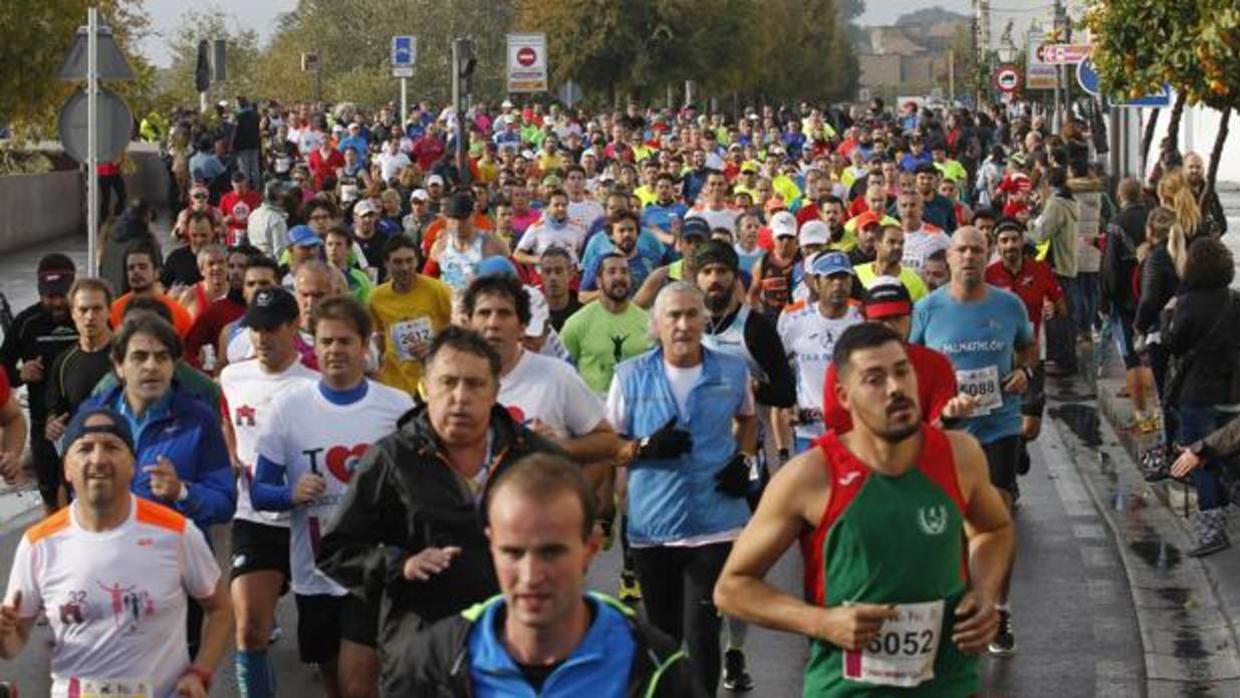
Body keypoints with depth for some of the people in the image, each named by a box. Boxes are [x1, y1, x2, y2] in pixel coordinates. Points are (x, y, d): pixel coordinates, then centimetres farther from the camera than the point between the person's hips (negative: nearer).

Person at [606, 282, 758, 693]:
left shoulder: (733, 371, 2)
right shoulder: (631, 376, -1)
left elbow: (747, 419, 22)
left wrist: (745, 459, 4)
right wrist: (646, 447, -15)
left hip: (715, 527, -1)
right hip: (651, 527, 1)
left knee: (701, 632, -10)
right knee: (662, 636, 15)